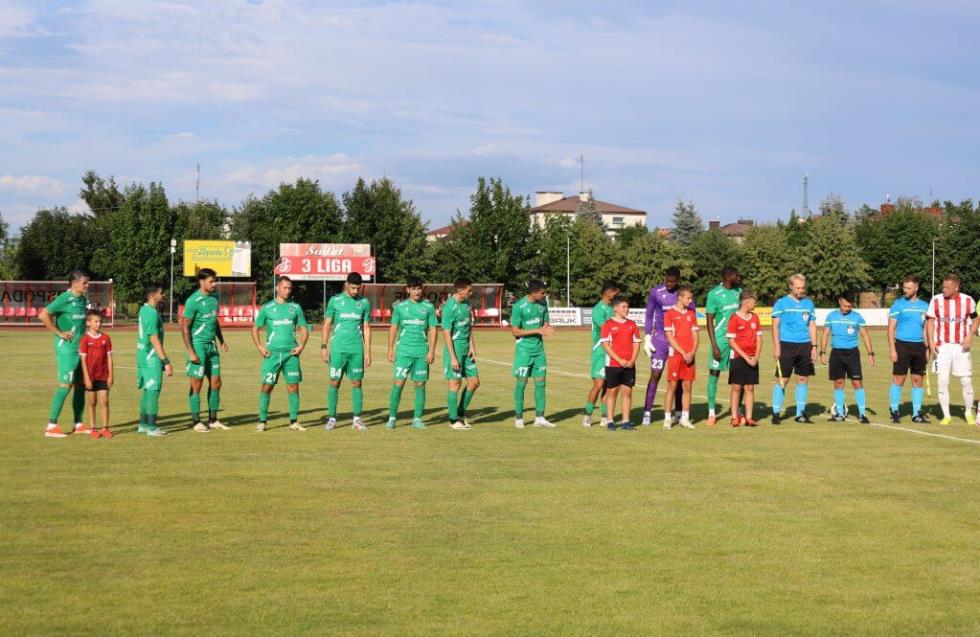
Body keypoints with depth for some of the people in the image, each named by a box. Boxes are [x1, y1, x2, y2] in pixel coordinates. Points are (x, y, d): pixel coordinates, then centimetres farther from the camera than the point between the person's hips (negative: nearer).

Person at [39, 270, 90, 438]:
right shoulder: (64, 299, -14)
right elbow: (43, 315, -22)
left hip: (81, 347, 8)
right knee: (65, 385, -10)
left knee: (80, 385, 10)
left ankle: (78, 425, 19)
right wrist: (59, 333, -18)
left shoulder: (83, 300, 11)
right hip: (66, 348, -8)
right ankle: (51, 426, -7)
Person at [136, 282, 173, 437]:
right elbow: (154, 340, -22)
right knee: (153, 391, -7)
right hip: (151, 358, -10)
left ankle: (143, 424, 21)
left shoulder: (144, 310, 12)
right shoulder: (152, 313, -18)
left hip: (143, 356, 10)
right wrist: (166, 361, -22)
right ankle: (151, 427, -6)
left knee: (147, 390, 15)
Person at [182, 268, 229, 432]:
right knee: (197, 385, -1)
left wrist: (221, 340, 15)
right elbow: (185, 327, -14)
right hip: (198, 345, -7)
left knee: (215, 383, 9)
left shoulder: (214, 298, 9)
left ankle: (213, 420, 18)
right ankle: (197, 422, 6)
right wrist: (191, 352, -18)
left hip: (211, 346, 8)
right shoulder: (194, 301, -14)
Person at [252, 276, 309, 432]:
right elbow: (255, 329, 8)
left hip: (291, 354, 2)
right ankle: (262, 421, 3)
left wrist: (301, 346, -2)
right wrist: (260, 347, -5)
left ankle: (294, 422, 7)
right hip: (272, 353, -2)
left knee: (293, 386, 1)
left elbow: (304, 328, 14)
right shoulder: (267, 308, 4)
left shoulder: (295, 307, 9)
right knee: (267, 386, -4)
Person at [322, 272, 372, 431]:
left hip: (357, 350, 2)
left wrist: (368, 351, 6)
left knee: (357, 383, 3)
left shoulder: (364, 303, 7)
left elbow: (366, 328, 10)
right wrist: (324, 347, -2)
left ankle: (357, 419, 9)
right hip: (338, 349, -2)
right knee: (334, 382, -1)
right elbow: (327, 324, 5)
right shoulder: (335, 300, 2)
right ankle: (332, 418, 6)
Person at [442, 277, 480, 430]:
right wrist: (453, 358, -18)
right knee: (455, 383, -2)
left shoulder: (466, 303, 9)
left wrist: (472, 346, 5)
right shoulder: (450, 307, -16)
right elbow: (446, 333, -17)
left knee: (474, 381, 9)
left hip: (466, 350, 8)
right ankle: (454, 420, 8)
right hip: (455, 349, -8)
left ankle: (461, 413, 23)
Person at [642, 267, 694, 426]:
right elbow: (649, 316, 5)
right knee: (655, 374, -7)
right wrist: (647, 337, -2)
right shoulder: (656, 292, -2)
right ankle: (647, 413, -6)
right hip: (660, 339, -1)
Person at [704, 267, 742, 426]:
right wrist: (714, 346, -12)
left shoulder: (739, 291, 6)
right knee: (714, 373, -1)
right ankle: (711, 413, 6)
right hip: (721, 339, -4)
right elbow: (709, 321, -7)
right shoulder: (714, 294, -9)